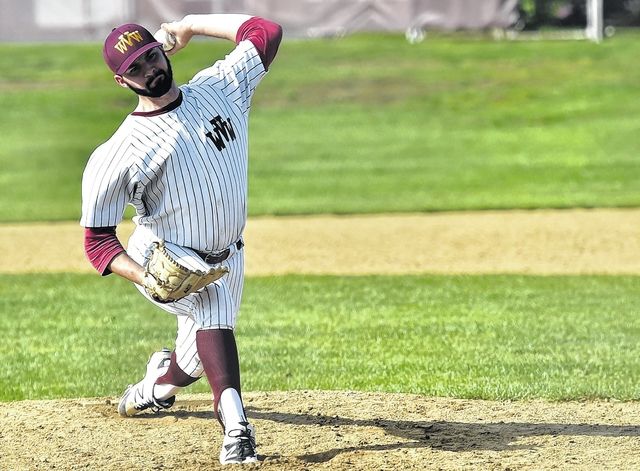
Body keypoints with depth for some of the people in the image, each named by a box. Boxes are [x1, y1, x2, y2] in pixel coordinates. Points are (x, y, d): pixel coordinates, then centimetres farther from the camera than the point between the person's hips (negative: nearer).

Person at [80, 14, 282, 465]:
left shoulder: (220, 87, -4)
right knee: (209, 304, -35)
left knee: (200, 355, 11)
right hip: (164, 255, -5)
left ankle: (158, 382, 48)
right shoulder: (118, 154, -18)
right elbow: (98, 239, -16)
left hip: (228, 258, 5)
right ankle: (236, 425, -43)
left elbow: (267, 32, -2)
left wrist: (191, 25, -1)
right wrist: (149, 279, -33)